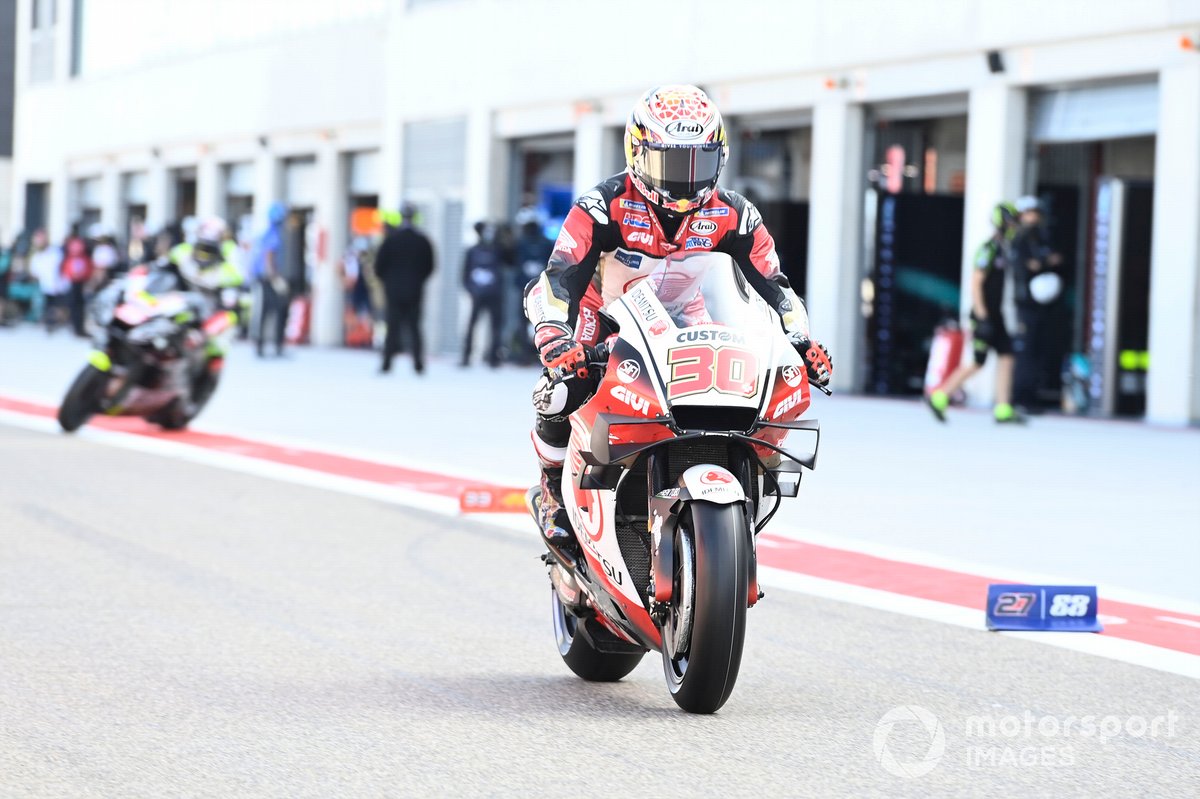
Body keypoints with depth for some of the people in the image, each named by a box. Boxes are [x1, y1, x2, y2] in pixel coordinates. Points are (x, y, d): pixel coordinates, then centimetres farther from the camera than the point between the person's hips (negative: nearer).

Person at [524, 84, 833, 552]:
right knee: (560, 396, -29)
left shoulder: (733, 216, -8)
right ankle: (554, 490, 3)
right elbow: (560, 279, -26)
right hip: (610, 327, -3)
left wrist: (801, 341, -26)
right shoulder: (604, 206, -18)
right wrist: (554, 339, -45)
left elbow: (772, 287, -7)